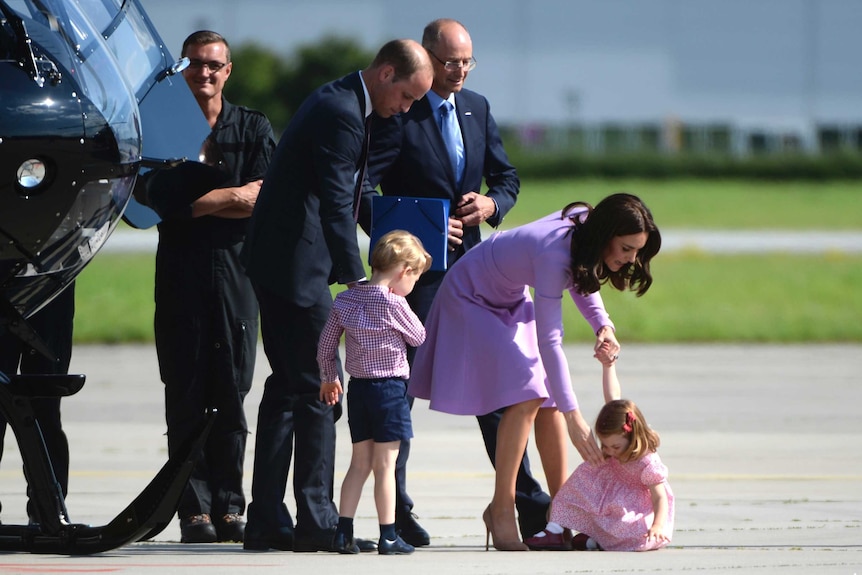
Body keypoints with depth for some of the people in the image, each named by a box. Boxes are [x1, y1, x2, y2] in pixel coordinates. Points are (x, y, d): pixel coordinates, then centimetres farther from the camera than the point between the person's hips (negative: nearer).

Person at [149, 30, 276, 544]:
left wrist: (200, 203, -7)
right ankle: (195, 510, -2)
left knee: (232, 397, -1)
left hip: (236, 271, 1)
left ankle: (229, 507, 2)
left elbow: (264, 204, -2)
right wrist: (232, 197, -6)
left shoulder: (254, 129, 9)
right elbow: (164, 202, -7)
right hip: (181, 274, -1)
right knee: (186, 397, -3)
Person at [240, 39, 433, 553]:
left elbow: (345, 199, 24)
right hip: (296, 265, -11)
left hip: (277, 261, 11)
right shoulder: (341, 115, -16)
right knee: (318, 392, -7)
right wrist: (358, 283, -21)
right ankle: (316, 523, -6)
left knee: (287, 389, 12)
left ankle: (267, 521, 13)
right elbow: (336, 206, -20)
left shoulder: (339, 103, 17)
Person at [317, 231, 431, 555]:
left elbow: (326, 344, 10)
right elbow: (418, 337, -1)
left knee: (360, 462, 13)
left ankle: (343, 531, 9)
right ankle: (388, 536, -1)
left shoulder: (345, 300, 5)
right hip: (389, 388, -6)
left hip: (358, 388, 6)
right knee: (385, 464, -3)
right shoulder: (393, 304, -14)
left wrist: (329, 378, 24)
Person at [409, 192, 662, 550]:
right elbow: (548, 341, -39)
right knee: (526, 395, -21)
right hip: (472, 298, -8)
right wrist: (573, 417, -41)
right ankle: (502, 511, -16)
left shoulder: (584, 224, -15)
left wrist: (602, 326, -12)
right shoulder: (554, 255, -40)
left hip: (511, 300, 8)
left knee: (550, 399, 0)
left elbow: (581, 278, 8)